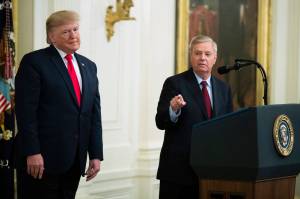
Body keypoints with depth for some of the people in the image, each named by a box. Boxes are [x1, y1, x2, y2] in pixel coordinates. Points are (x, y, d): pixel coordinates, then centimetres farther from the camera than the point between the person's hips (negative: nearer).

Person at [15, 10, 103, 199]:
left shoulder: (88, 66, 15)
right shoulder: (34, 62, -4)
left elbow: (95, 114, 13)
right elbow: (26, 111, -10)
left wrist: (96, 155, 7)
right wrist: (32, 153, -17)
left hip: (75, 160, 6)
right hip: (42, 158, -5)